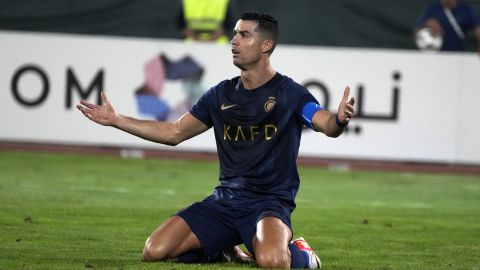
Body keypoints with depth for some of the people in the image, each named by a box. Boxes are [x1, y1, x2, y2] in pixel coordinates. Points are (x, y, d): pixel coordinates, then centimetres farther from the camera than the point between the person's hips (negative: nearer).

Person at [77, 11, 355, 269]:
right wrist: (116, 120, 16)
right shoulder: (221, 94, 11)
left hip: (270, 202, -5)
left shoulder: (288, 92, -5)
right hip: (225, 201, 5)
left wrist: (339, 120, -46)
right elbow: (174, 133, 19)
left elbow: (327, 125, -21)